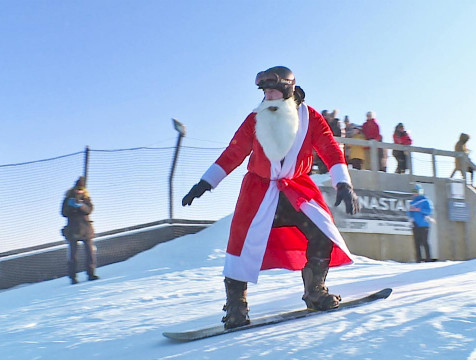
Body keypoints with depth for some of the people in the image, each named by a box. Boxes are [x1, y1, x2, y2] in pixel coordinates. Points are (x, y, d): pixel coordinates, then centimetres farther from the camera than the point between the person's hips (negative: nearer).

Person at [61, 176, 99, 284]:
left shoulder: (86, 198, 7)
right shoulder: (68, 199, 5)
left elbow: (89, 210, -8)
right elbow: (64, 213, -2)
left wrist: (81, 205, -26)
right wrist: (70, 206, -19)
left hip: (85, 228, 1)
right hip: (72, 229, -1)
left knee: (90, 251, -1)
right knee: (73, 253, -2)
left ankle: (91, 273, 8)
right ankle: (72, 276, 3)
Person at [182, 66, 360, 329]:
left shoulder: (309, 118, -3)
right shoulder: (255, 120, -2)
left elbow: (330, 150, -8)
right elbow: (232, 154, -1)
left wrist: (343, 185, -22)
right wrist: (205, 183, -6)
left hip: (297, 188, 1)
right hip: (259, 190, -1)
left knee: (322, 234, -12)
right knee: (245, 241, -12)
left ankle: (315, 293, 9)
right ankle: (235, 307, 1)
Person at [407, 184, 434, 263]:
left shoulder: (425, 201, 1)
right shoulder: (412, 202, 18)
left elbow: (429, 211, -11)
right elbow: (409, 213, 19)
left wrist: (418, 209, -17)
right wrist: (410, 210, -4)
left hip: (423, 225, -5)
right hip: (415, 226, 5)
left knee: (424, 242, -8)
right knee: (417, 243, 2)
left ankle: (428, 258, -3)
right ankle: (418, 259, 5)